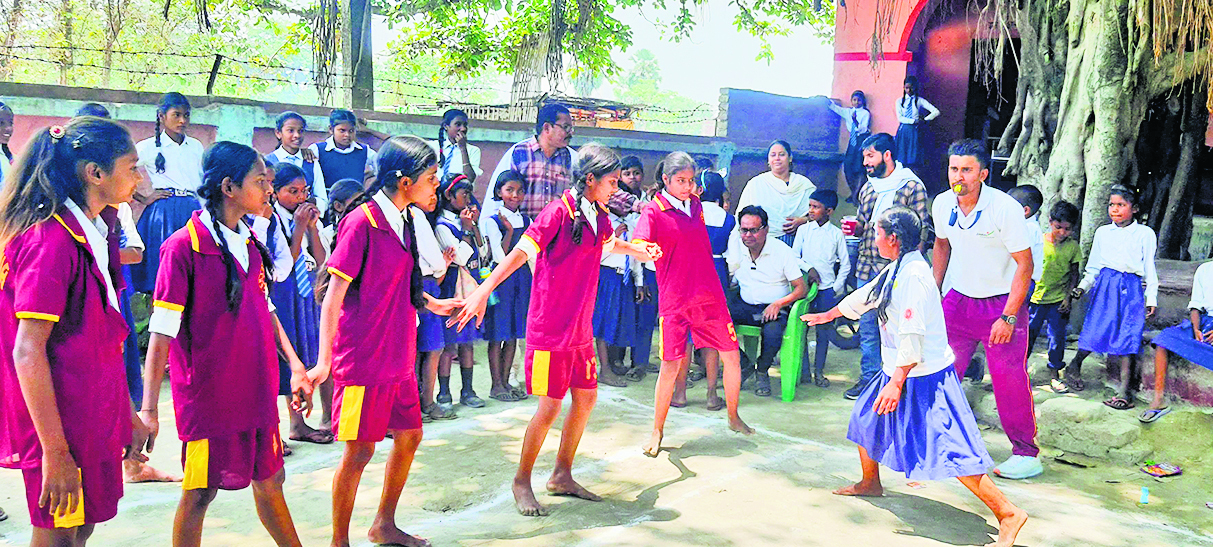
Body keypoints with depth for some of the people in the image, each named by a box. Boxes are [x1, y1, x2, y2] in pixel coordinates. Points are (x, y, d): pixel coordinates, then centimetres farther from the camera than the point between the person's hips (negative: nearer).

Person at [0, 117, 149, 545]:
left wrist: (127, 415, 18)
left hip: (92, 417, 9)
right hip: (60, 425, -9)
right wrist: (55, 451, -22)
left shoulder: (94, 233, 9)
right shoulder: (52, 241, -20)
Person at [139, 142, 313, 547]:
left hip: (257, 389, 6)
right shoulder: (184, 246, -13)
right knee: (199, 494, 5)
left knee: (270, 481, 16)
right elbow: (162, 332, -15)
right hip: (208, 394, -6)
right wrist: (149, 409, -18)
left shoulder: (249, 242, 8)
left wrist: (295, 365, 10)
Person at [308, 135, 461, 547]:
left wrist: (431, 304, 25)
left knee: (409, 436, 16)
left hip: (398, 356, 9)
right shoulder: (362, 222, -16)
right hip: (363, 359, -9)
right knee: (359, 452, 1)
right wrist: (324, 362, -20)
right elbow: (335, 294, -17)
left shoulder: (403, 221, 9)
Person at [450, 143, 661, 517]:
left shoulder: (599, 216, 9)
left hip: (581, 328, 8)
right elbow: (522, 251, -22)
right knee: (550, 408, -4)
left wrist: (638, 250, 24)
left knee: (586, 398, 12)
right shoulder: (560, 211, -15)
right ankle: (522, 482, 16)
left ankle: (562, 476, 28)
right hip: (550, 328, -8)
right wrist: (484, 290, -29)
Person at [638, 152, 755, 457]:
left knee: (732, 356, 8)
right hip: (674, 300, -5)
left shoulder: (696, 205, 11)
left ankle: (733, 418, 28)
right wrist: (648, 249, -41)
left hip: (709, 297, 6)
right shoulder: (654, 212, -7)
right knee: (670, 366, -6)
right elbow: (638, 247, -25)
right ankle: (657, 430, 11)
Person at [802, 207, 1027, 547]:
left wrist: (896, 383, -26)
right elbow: (865, 296, 26)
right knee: (865, 420, 22)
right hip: (899, 370, 10)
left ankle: (1008, 514, -7)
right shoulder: (896, 269, 8)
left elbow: (912, 336, -26)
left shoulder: (913, 275, -22)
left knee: (949, 450, -13)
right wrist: (828, 315, 40)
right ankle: (870, 483, 43)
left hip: (924, 378, -10)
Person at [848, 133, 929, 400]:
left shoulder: (912, 186, -5)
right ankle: (869, 376, 21)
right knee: (867, 324, 10)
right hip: (867, 267, 6)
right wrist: (854, 228, 1)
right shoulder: (868, 189, 14)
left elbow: (920, 230, -7)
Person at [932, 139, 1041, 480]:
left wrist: (1008, 317, -18)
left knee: (1009, 379, -6)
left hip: (1002, 302, -5)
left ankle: (1027, 454, 8)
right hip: (959, 299, 5)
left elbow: (1024, 264, -15)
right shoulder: (942, 204, -3)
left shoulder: (1006, 208, -19)